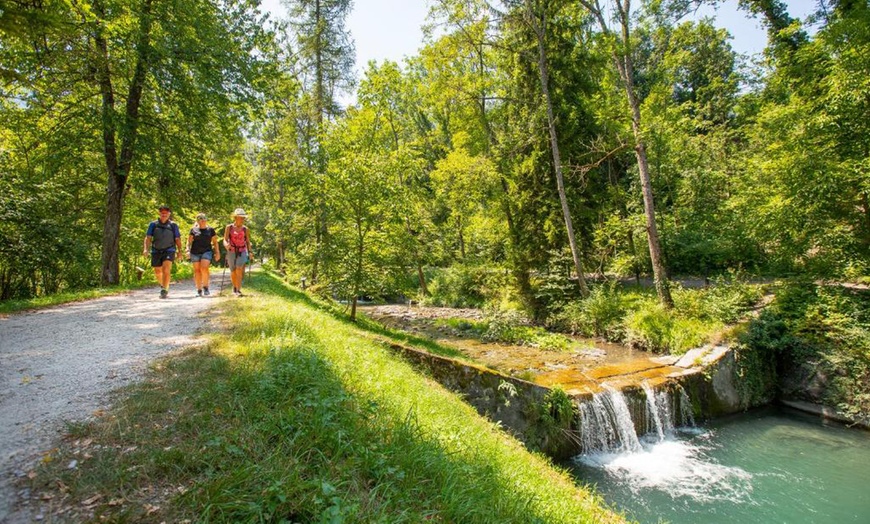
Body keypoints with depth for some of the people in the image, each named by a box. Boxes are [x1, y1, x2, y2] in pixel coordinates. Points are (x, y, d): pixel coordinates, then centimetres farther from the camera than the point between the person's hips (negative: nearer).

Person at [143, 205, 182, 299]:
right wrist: (146, 249, -11)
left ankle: (164, 291, -18)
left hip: (169, 250, -2)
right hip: (156, 251, 3)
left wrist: (180, 251, 2)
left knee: (166, 270, -19)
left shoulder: (173, 225, 3)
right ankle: (162, 285, 39)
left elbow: (177, 239, 6)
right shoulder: (153, 224, 5)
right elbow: (148, 238, 2)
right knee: (157, 272, 11)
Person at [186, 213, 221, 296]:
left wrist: (217, 252, 6)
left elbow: (215, 242, 12)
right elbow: (189, 241, 9)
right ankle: (199, 290, 8)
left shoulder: (211, 230, 10)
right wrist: (188, 250, -5)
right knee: (197, 271, 1)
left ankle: (205, 287, -6)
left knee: (204, 268, -20)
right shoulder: (193, 230, 10)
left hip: (207, 251, -1)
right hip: (195, 252, 1)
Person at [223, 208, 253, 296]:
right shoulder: (229, 227, 0)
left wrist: (249, 252, 2)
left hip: (242, 252, 0)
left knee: (239, 270, -19)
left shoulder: (245, 228, 4)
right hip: (231, 252, 0)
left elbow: (248, 241, 11)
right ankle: (234, 287, 34)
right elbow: (225, 240, -4)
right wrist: (226, 245, -26)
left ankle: (238, 290, -20)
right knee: (233, 272, 10)